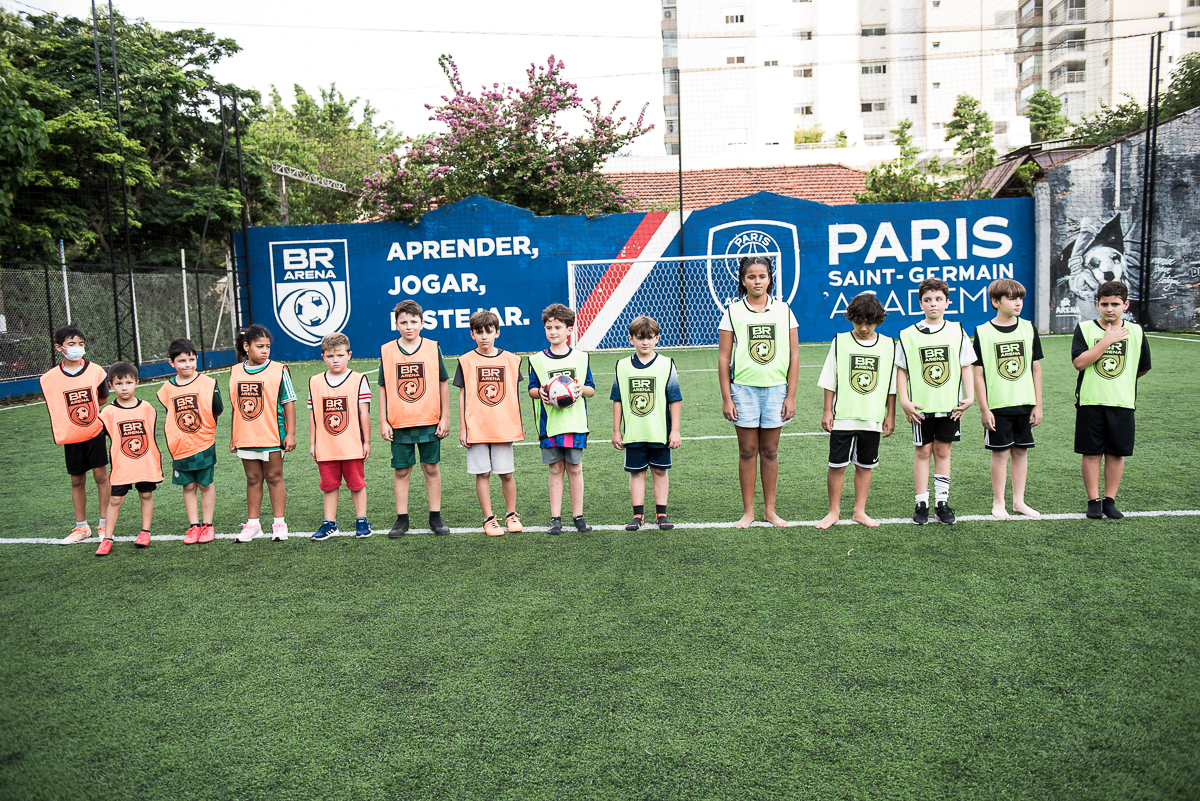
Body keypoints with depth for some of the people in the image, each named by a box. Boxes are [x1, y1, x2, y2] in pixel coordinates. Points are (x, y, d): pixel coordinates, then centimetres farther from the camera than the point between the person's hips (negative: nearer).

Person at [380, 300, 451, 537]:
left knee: (431, 468, 6)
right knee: (401, 471, 6)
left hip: (430, 421, 0)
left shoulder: (433, 348, 1)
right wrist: (383, 421, 1)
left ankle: (435, 517, 17)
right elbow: (383, 388, 5)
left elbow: (443, 384, 5)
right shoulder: (387, 351, 2)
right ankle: (401, 519, 15)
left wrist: (445, 417, 1)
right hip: (399, 423, 0)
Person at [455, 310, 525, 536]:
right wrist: (462, 428, 0)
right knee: (482, 473, 3)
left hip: (504, 427, 1)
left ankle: (511, 515, 22)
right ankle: (489, 519, 14)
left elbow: (515, 393, 11)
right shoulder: (466, 361, 1)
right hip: (476, 428, -1)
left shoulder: (510, 359, 5)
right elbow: (462, 395, 3)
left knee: (506, 473, 4)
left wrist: (520, 424, 11)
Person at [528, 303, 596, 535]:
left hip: (575, 422, 0)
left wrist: (581, 389, -14)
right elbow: (531, 389, 10)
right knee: (555, 468, 4)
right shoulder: (537, 360, 6)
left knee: (574, 468, 3)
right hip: (550, 422, 0)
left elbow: (591, 389, 8)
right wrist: (540, 392, -13)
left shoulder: (580, 357, 5)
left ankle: (578, 516, 14)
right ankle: (555, 518, 11)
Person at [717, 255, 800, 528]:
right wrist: (726, 398, -4)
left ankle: (770, 510, 18)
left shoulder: (783, 311, 6)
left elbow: (794, 356, 6)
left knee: (770, 452, 7)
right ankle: (748, 512, 13)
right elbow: (723, 357, 1)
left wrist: (791, 396, 1)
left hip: (776, 388, 1)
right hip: (744, 389, -1)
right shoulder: (733, 312, 2)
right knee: (747, 451, 3)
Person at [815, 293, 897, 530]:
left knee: (865, 466, 9)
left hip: (873, 419, 2)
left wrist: (890, 415, 7)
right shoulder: (840, 342, 1)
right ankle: (834, 511, 13)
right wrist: (827, 411, 0)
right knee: (837, 465, 0)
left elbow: (892, 386, 9)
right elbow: (829, 381, 3)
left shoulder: (888, 345, 5)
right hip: (843, 417, -1)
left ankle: (859, 511, 20)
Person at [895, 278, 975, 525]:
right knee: (922, 451, 4)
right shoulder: (908, 335, 0)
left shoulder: (957, 332, 4)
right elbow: (901, 371, 3)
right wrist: (904, 400, -6)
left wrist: (970, 397, -2)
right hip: (920, 406, -1)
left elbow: (966, 366, 7)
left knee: (943, 451, 8)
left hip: (950, 405, 1)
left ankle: (942, 501, 16)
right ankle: (922, 503, 12)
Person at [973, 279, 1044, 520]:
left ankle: (1019, 501, 20)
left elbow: (1036, 368, 8)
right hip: (997, 404, -3)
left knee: (1021, 451, 9)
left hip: (1024, 403, 3)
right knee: (1000, 453, 1)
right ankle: (998, 503, 13)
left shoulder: (1028, 329, 5)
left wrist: (1038, 404, 5)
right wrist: (984, 408, -8)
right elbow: (978, 373, -5)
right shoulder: (983, 332, -6)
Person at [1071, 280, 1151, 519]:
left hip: (1122, 403, 2)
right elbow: (1079, 362, -14)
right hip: (1090, 401, -2)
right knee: (1092, 453, 1)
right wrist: (1107, 340, -14)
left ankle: (1110, 500, 16)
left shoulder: (1135, 331, 5)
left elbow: (1143, 368, 17)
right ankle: (1093, 501, 9)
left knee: (1116, 453, 6)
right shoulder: (1085, 329, -1)